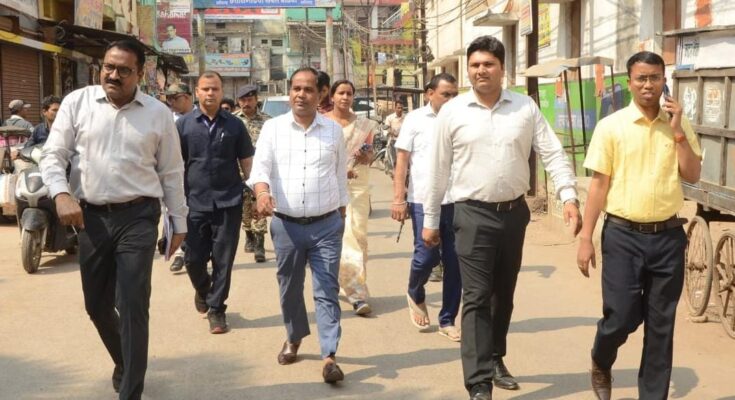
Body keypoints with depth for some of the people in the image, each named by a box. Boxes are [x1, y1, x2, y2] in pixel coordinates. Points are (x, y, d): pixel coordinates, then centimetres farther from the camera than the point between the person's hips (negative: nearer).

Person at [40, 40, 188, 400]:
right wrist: (61, 194, -16)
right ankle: (123, 361, 41)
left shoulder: (158, 113, 2)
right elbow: (53, 155, 2)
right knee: (96, 305, 13)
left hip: (138, 216, -2)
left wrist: (179, 222, 7)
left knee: (132, 306, -6)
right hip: (91, 216, 2)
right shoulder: (77, 102, 1)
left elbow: (171, 173, 6)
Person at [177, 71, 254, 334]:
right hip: (195, 203, 0)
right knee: (194, 260, 7)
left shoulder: (234, 125, 4)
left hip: (228, 203, 0)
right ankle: (202, 290, 38)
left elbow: (247, 163, 8)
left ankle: (216, 308, 18)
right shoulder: (184, 124, 3)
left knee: (223, 260, 3)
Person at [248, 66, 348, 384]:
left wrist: (341, 217, 15)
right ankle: (293, 338, 36)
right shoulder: (272, 128, 1)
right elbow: (260, 167, -10)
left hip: (326, 225, 0)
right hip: (286, 224, 1)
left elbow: (341, 176, 12)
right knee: (289, 288, 14)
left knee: (327, 290, -4)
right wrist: (262, 192, -31)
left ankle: (329, 356, -4)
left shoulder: (334, 130, 5)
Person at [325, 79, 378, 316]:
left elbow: (369, 156, 14)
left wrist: (366, 157, -9)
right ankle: (357, 293, 4)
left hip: (358, 185, 2)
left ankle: (354, 288, 2)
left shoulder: (363, 124, 10)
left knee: (358, 234, -4)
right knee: (341, 236, -4)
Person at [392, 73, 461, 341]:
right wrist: (398, 199, -6)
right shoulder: (415, 120, 1)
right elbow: (402, 161, 1)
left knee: (454, 262, 5)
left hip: (456, 200, 3)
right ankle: (415, 294, 31)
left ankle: (447, 320, 17)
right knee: (426, 256, -2)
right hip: (423, 200, -3)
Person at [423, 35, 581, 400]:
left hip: (514, 212, 3)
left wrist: (569, 196, -12)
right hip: (473, 214, -3)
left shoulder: (526, 108, 2)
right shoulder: (452, 112, -2)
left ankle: (495, 359, 36)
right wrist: (430, 220, 4)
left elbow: (553, 154, 1)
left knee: (504, 293, 16)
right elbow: (438, 170, 2)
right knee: (476, 298, -6)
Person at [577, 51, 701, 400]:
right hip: (623, 235, -2)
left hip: (667, 236, 2)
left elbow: (693, 176, 2)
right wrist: (586, 238, -6)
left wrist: (678, 132, -9)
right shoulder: (611, 126, -3)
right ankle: (600, 365, 31)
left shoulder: (679, 125, 5)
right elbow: (599, 183, -3)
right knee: (621, 317, -1)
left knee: (661, 324, 7)